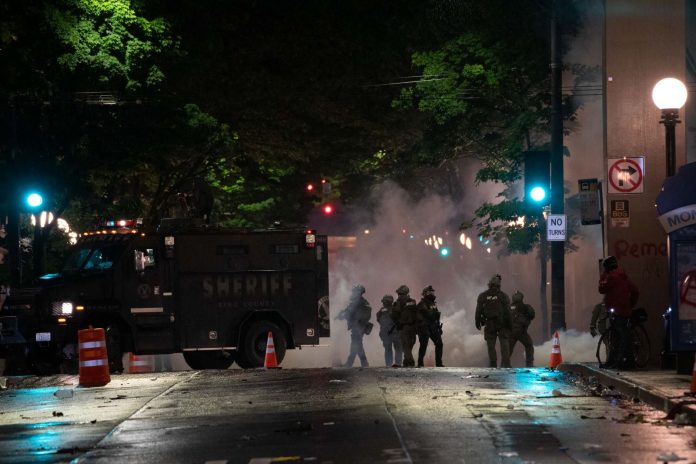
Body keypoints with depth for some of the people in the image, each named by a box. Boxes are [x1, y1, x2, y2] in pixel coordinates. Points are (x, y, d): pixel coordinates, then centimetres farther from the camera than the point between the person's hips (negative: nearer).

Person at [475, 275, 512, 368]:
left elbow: (478, 311, 3)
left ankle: (493, 364, 2)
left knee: (491, 345, 5)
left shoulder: (482, 296, 3)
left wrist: (477, 323, 11)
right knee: (504, 343, 2)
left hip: (489, 324, 1)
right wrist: (509, 324, 2)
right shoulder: (503, 296, -1)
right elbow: (507, 311, -3)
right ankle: (505, 363, -9)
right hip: (502, 323, -1)